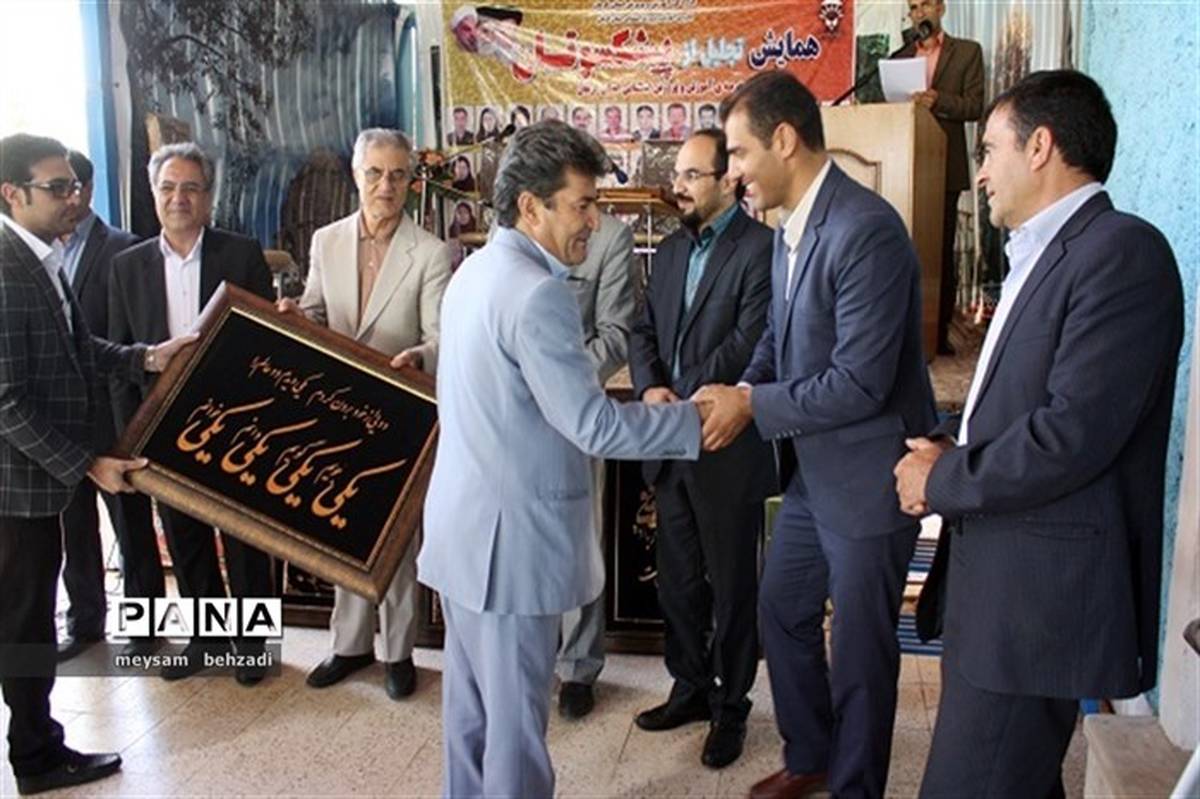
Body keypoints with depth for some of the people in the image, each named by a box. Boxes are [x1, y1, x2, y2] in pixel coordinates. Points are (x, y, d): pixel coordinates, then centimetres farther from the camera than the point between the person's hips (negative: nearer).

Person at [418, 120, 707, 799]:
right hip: (510, 533, -9)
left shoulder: (476, 269, 8)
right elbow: (594, 426, -23)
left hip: (463, 521, 10)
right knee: (517, 717, 6)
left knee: (471, 700, 21)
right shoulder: (538, 293, -21)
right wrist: (695, 417, -14)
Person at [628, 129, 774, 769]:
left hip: (727, 446, -7)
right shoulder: (671, 249, 14)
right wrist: (650, 387, -7)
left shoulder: (760, 248, -11)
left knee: (731, 585, 8)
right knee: (677, 580, 17)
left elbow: (749, 343, -19)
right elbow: (644, 331, 12)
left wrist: (683, 400, -18)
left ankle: (729, 708, 24)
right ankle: (690, 689, 34)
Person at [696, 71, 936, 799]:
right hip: (812, 471, 9)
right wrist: (740, 394, -4)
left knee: (859, 647, 8)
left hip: (866, 476, -9)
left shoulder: (866, 230, -24)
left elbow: (859, 383, -26)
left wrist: (752, 405, -17)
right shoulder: (792, 227, 5)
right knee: (783, 612, 20)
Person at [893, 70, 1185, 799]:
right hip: (1002, 573, 10)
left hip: (1043, 588, -10)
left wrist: (942, 482, -11)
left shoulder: (1121, 251, -16)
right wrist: (948, 445, -1)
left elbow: (1073, 433, -24)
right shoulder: (1043, 253, 17)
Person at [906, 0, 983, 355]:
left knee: (941, 249, -2)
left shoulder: (967, 51, 8)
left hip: (944, 165, -3)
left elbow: (974, 106, -2)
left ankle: (940, 331, 3)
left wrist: (938, 101, -18)